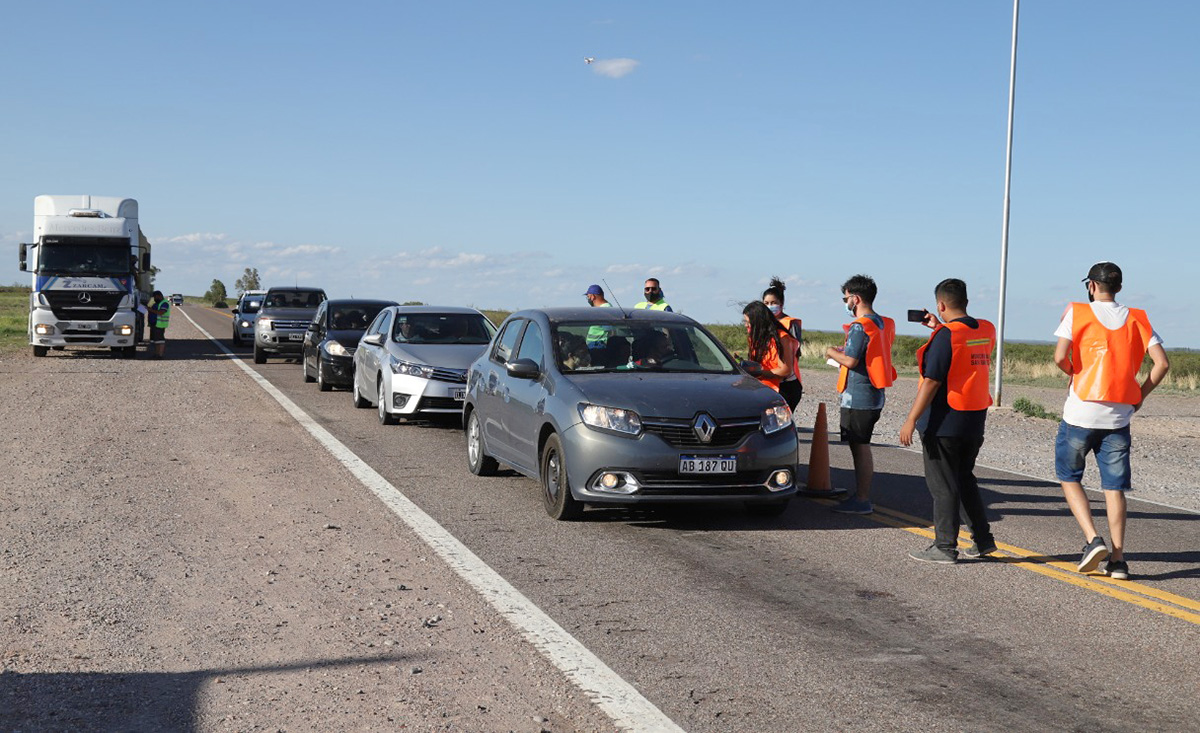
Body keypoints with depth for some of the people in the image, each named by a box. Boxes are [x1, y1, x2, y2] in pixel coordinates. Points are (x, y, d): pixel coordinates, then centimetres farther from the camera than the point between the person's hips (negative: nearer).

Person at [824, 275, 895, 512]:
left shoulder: (860, 326, -16)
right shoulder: (883, 324, 13)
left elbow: (851, 361, -22)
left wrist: (833, 353, -4)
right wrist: (843, 352, 20)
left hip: (858, 397, -9)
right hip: (875, 396, 9)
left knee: (859, 448, -5)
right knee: (862, 447, 15)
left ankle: (861, 501, -2)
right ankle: (862, 496, 21)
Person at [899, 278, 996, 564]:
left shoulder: (945, 336, -18)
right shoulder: (986, 331, 4)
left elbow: (931, 382, -20)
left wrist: (911, 420, -17)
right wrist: (939, 328, 27)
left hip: (944, 423, -7)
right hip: (975, 422, 7)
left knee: (942, 485, 1)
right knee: (965, 479, 20)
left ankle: (945, 547, 5)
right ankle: (983, 540, 22)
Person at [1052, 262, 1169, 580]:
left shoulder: (1077, 312, -4)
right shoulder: (1137, 319, 6)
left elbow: (1060, 357, -16)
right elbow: (1162, 363, -2)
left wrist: (1073, 372, 6)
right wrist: (1140, 395, 9)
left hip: (1080, 413, -3)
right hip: (1118, 416, 3)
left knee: (1069, 477, 13)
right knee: (1114, 486, 8)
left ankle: (1093, 539, -4)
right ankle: (1117, 559, 5)